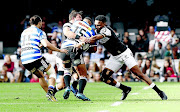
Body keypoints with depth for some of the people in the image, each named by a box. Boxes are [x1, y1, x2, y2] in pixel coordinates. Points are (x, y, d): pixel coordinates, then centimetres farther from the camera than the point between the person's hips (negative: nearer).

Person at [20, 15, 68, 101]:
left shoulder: (24, 32, 22)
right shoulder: (39, 31, 2)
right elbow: (46, 44, -12)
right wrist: (59, 50, -3)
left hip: (24, 60, 6)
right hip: (35, 58, -6)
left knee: (40, 76, 27)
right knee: (52, 73, 9)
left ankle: (49, 95, 22)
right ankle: (50, 92, -15)